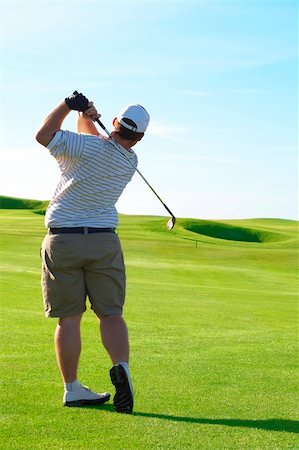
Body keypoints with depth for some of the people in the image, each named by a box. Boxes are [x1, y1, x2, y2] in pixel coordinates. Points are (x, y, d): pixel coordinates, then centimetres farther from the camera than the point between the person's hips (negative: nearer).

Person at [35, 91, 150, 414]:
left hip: (62, 239, -2)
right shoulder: (130, 161, 5)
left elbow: (43, 135, -8)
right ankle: (121, 367, -20)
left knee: (68, 318, 3)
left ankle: (72, 388, 6)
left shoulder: (89, 147, -13)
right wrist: (85, 116, 7)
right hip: (104, 241, 2)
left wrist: (70, 105, -1)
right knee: (111, 314, 5)